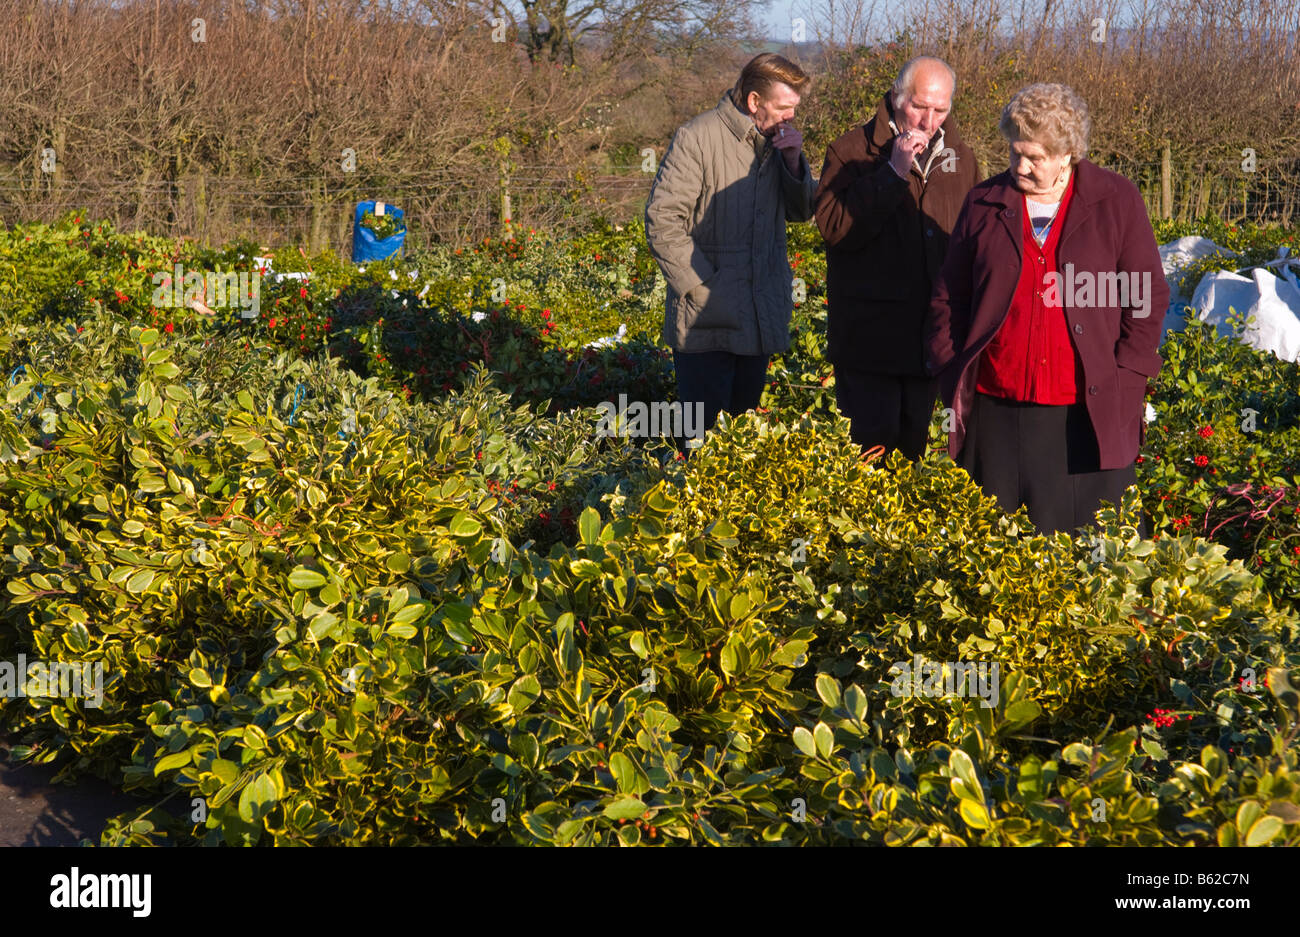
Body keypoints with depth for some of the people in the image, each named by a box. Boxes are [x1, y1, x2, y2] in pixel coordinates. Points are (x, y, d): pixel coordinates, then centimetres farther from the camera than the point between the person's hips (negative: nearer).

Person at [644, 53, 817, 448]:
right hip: (706, 321, -6)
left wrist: (793, 161, -6)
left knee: (744, 413, 15)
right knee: (701, 429, -3)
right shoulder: (697, 138, -12)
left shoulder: (775, 142, 8)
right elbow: (661, 219, -14)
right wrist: (699, 286, -17)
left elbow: (802, 211, 11)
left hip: (761, 320, 6)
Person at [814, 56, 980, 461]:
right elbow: (833, 226, -17)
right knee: (872, 441, -6)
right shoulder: (851, 151, -4)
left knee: (914, 443, 13)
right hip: (869, 333, -5)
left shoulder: (959, 158, 11)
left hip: (932, 335, 5)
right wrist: (895, 171, -20)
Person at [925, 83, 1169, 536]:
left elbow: (1147, 296, 4)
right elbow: (948, 298, 14)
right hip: (997, 415, 2)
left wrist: (1126, 379, -4)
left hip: (1085, 414, -2)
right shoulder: (984, 203, 9)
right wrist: (950, 374, 5)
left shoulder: (1117, 201, 3)